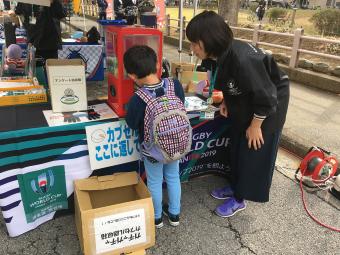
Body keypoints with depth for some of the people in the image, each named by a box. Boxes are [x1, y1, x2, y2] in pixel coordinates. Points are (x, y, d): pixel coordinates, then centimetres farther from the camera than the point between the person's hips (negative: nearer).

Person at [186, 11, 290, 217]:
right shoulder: (220, 54, -12)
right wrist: (226, 102, -1)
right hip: (244, 102, 8)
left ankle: (239, 199, 21)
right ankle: (235, 187, 37)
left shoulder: (243, 59, -38)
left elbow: (266, 96, -29)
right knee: (236, 147, 16)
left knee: (252, 152, 3)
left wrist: (255, 126, -18)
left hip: (270, 103, -8)